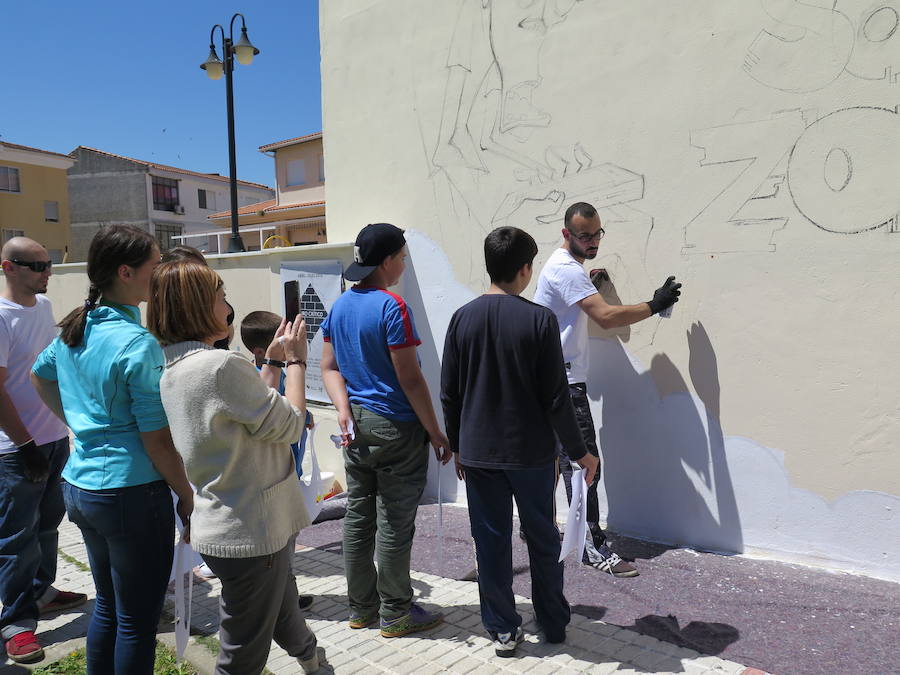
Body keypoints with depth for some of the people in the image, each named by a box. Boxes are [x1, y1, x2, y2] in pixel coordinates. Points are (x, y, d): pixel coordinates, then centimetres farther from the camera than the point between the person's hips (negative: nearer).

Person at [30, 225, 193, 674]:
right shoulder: (138, 343, -21)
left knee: (107, 605, 24)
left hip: (79, 485, 9)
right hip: (130, 492, -8)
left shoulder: (74, 330, 4)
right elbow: (157, 440, -19)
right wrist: (187, 496, -9)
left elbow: (39, 376, 25)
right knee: (138, 620, 8)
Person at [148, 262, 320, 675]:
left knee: (282, 606, 33)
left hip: (215, 527, 10)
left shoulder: (170, 369, 6)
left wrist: (274, 360, 11)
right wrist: (295, 361, -5)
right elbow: (289, 425, -16)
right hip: (251, 532, -10)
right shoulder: (223, 365, -25)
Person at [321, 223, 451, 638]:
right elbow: (410, 379, -17)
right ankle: (395, 614, 17)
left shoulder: (340, 306, 8)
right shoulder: (392, 307, -16)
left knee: (357, 517, 14)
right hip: (396, 427, -8)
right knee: (395, 522, 3)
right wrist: (435, 432, -10)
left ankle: (361, 607, 27)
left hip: (356, 424, 8)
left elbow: (330, 367, 8)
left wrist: (344, 410, -3)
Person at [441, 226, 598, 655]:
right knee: (543, 540, 15)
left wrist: (457, 445, 15)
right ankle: (554, 624, 30)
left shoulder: (463, 318, -3)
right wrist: (578, 451, 0)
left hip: (478, 453, 2)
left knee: (491, 542, 12)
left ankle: (503, 631, 22)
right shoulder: (540, 319, -12)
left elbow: (449, 393, 2)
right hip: (531, 452, -2)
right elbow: (555, 397, -11)